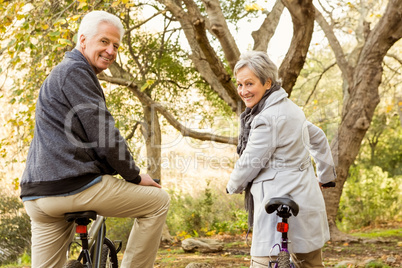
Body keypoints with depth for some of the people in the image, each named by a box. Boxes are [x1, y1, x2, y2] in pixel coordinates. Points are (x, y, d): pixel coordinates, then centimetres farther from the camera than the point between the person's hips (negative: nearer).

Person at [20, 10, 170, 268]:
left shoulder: (61, 73, 27)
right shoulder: (75, 70, -7)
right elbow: (103, 134, -13)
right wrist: (135, 176, -1)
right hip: (74, 186, -10)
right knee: (158, 201, 3)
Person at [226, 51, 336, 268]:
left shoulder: (268, 118, -19)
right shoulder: (290, 107, 13)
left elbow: (251, 162, -15)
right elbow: (318, 138, 25)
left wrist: (233, 186, 5)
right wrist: (325, 175, 35)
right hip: (306, 199, 11)